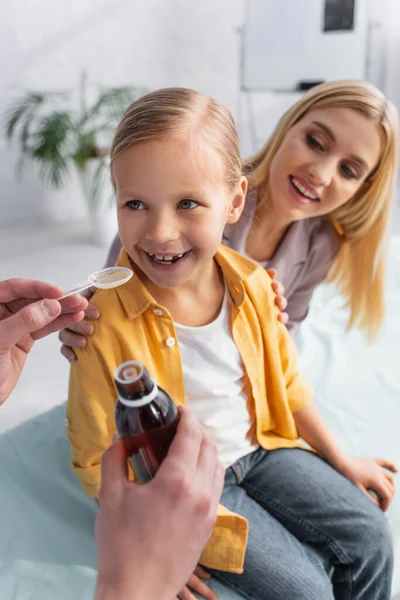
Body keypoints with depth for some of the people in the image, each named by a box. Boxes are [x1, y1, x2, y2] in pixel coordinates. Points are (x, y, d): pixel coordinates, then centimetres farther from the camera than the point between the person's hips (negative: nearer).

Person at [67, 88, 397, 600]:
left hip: (261, 447, 5)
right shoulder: (105, 325, -26)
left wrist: (341, 461, 12)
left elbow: (285, 383, 4)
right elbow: (96, 461, -13)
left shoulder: (252, 285, -12)